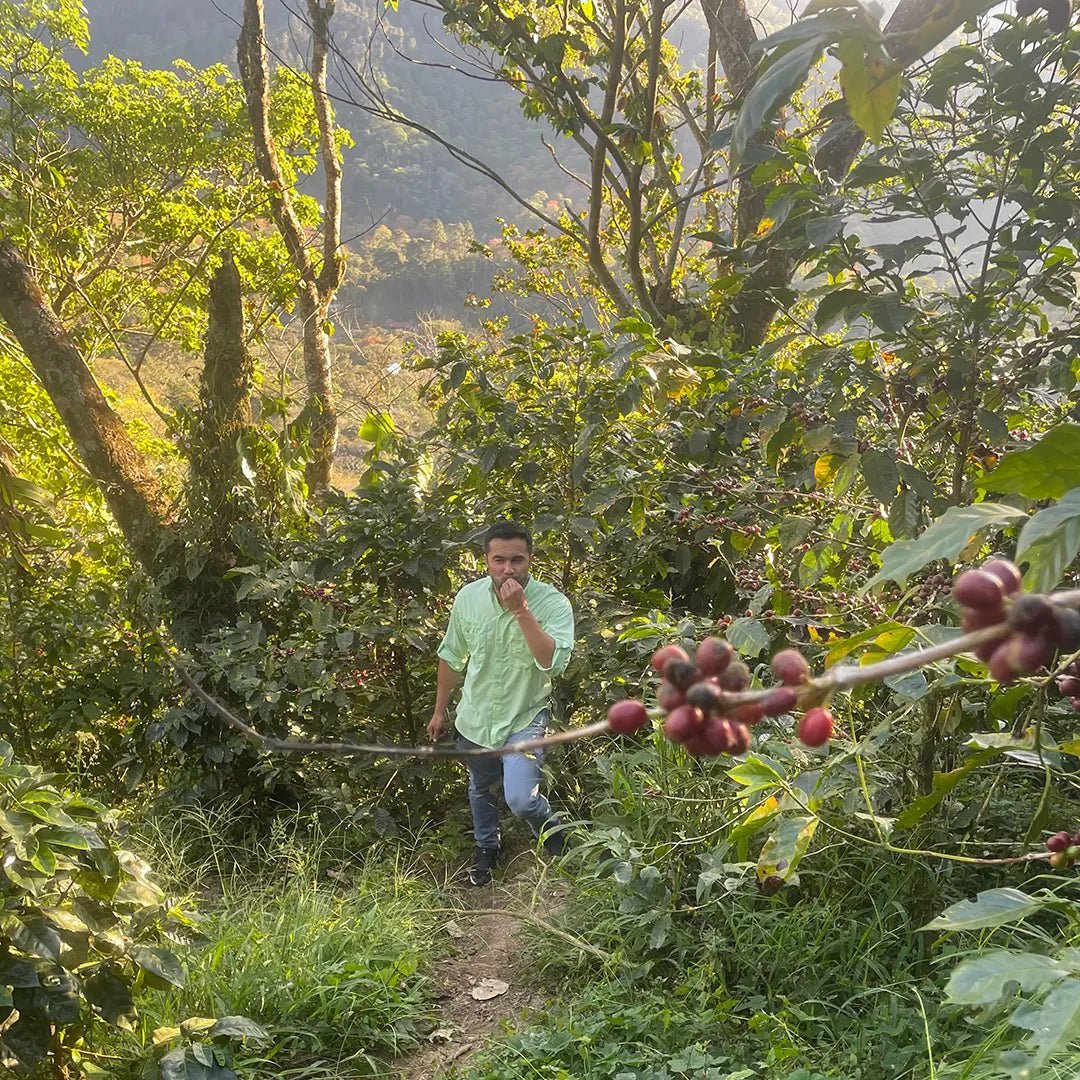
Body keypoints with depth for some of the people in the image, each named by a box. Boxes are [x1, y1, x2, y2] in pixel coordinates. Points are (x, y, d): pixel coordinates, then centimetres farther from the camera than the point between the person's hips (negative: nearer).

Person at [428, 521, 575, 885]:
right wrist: (440, 709, 12)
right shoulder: (468, 597, -11)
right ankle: (486, 848, 54)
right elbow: (452, 657, 4)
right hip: (476, 717, 4)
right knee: (481, 789, 24)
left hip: (525, 717, -4)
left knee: (520, 799, -19)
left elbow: (554, 662, -37)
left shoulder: (552, 603, -23)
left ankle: (551, 832, 16)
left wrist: (520, 610, -39)